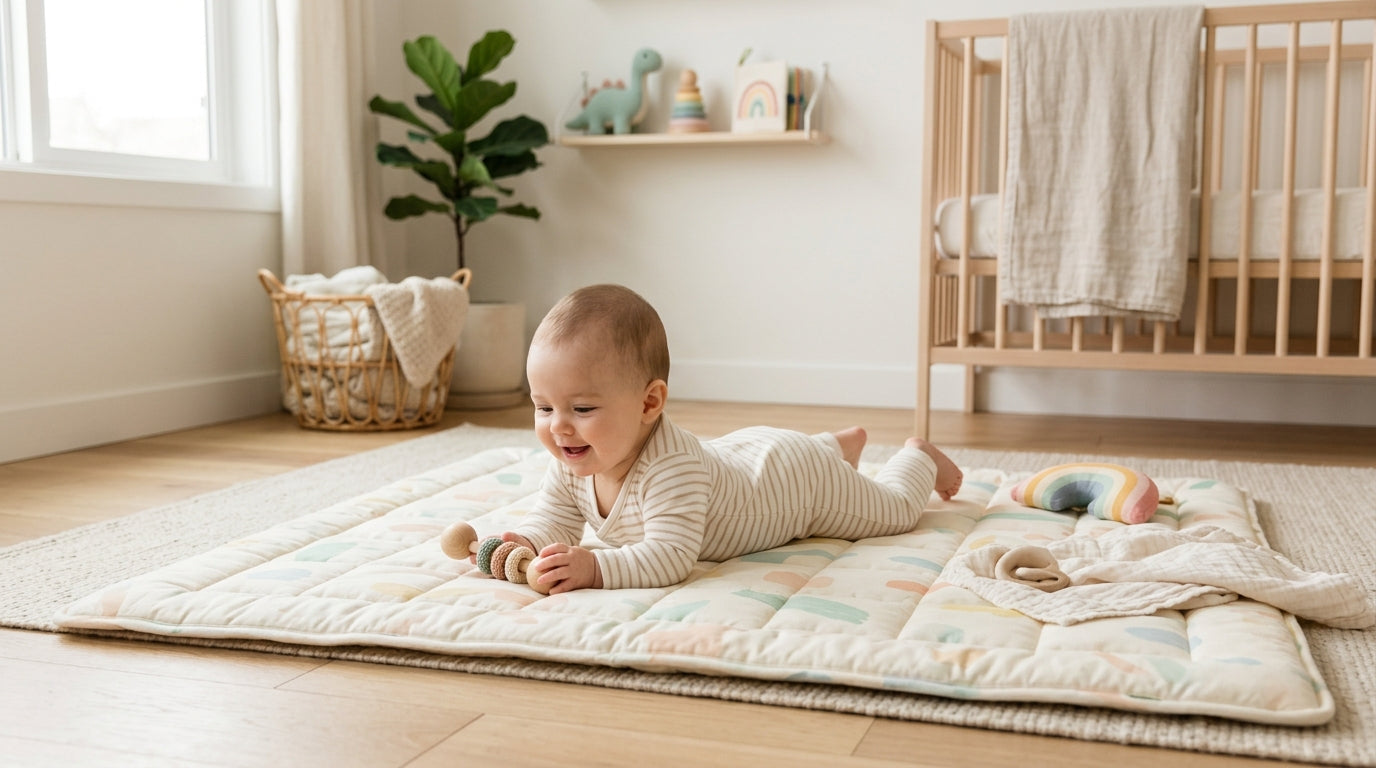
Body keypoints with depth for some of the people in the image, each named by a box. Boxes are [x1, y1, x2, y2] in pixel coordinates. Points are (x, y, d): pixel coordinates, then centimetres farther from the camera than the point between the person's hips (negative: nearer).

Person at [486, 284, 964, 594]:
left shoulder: (671, 468, -48)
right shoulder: (574, 461, -26)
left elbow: (671, 556, -54)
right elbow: (554, 518, -18)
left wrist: (594, 567, -65)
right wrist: (526, 544, -40)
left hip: (796, 476, -6)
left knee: (895, 511, 19)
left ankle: (917, 456, 47)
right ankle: (842, 444, 62)